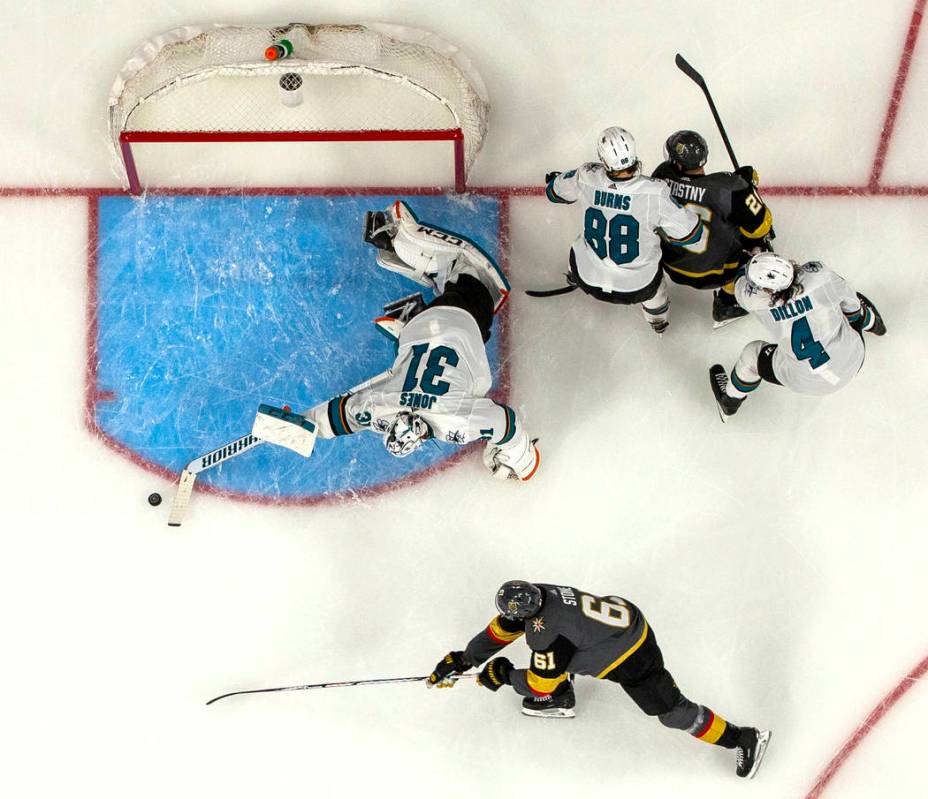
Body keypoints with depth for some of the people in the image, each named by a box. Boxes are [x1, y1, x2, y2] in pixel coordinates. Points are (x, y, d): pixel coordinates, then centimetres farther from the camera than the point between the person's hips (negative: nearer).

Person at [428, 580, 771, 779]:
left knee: (672, 711, -2)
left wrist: (503, 675, -5)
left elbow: (539, 686, -19)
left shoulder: (547, 635, -33)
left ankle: (744, 739, 10)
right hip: (620, 618, 9)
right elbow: (500, 631, 6)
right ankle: (561, 701, 36)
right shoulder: (532, 596, -10)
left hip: (633, 655, -9)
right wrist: (462, 659, 6)